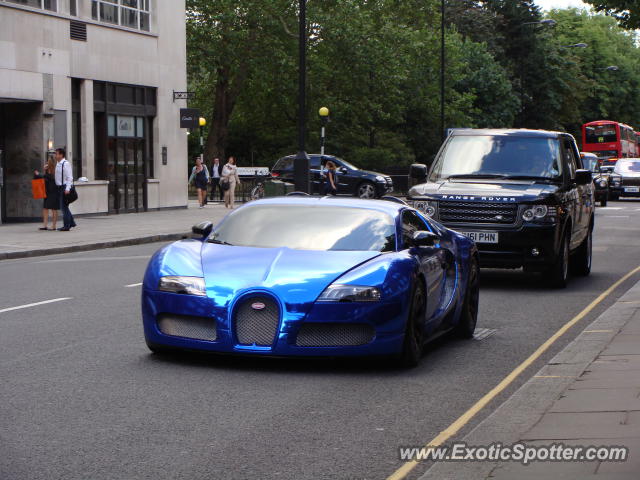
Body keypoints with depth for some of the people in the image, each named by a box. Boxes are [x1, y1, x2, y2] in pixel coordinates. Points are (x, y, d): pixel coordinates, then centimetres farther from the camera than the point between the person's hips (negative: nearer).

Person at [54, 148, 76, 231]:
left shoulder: (66, 164, -14)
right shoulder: (58, 164, 14)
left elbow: (69, 177, -18)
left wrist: (67, 189, -24)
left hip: (65, 187, -9)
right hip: (60, 187, 9)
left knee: (64, 206, -5)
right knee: (64, 206, 15)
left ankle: (66, 226, 1)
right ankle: (71, 223, 25)